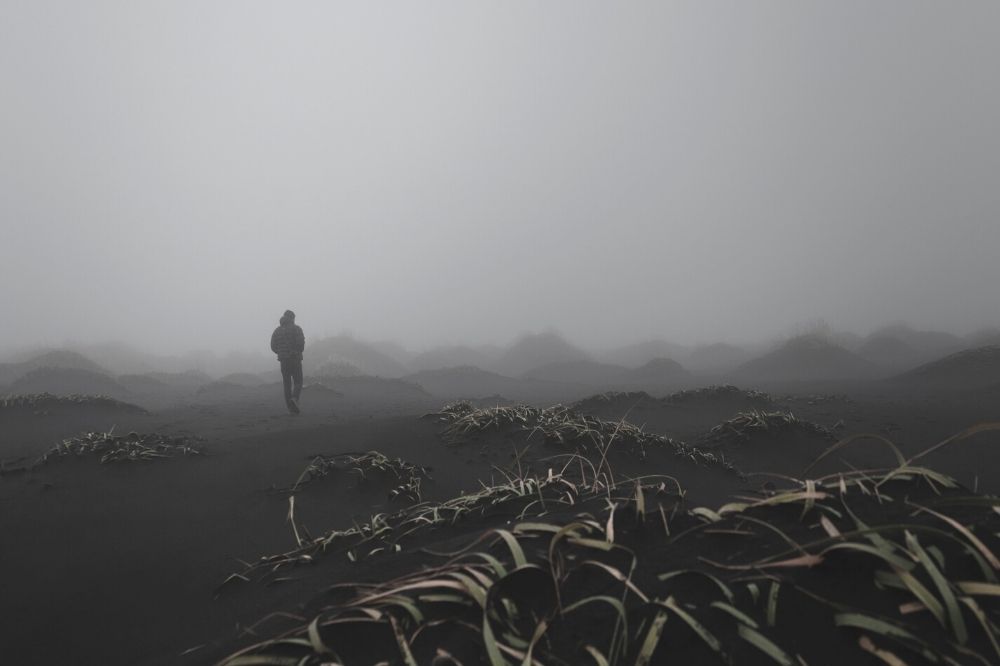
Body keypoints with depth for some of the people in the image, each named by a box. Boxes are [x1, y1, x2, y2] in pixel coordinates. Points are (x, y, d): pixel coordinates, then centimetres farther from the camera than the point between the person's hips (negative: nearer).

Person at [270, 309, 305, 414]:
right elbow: (301, 343, -15)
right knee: (298, 382, 6)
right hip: (295, 359, -3)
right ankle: (294, 399, -23)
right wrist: (300, 351, 6)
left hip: (283, 361, 3)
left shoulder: (277, 331, 8)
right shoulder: (296, 329, -5)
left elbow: (273, 347, 4)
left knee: (287, 384, 9)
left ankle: (291, 408, 4)